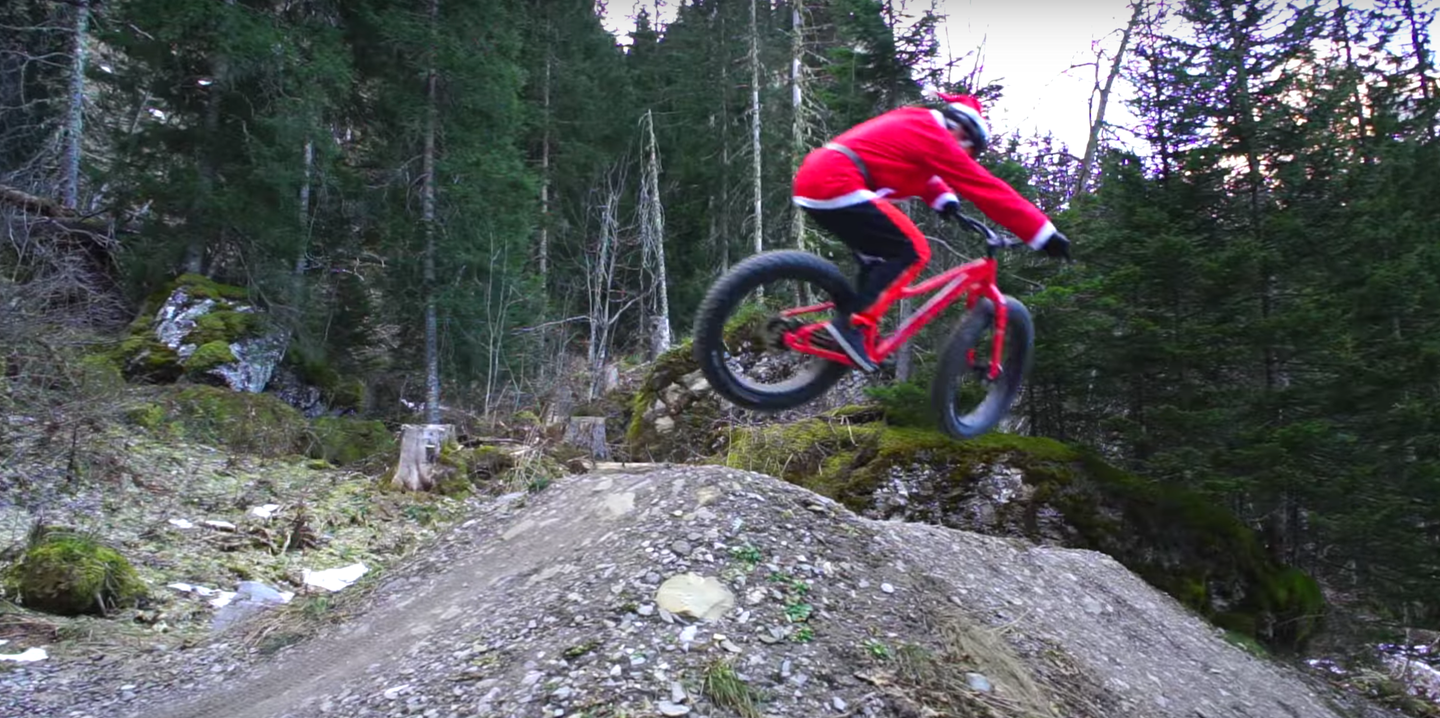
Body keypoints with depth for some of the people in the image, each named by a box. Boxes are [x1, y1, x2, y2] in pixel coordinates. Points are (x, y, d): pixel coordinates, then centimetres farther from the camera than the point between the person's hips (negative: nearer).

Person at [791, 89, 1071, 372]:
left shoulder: (913, 124, 23)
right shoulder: (933, 136, -3)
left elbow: (919, 171, 38)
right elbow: (987, 188, -5)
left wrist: (943, 200, 18)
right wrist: (1045, 234, -3)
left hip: (812, 179, 10)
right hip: (836, 185, -10)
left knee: (879, 257, 19)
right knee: (912, 251, -7)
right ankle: (850, 323, -14)